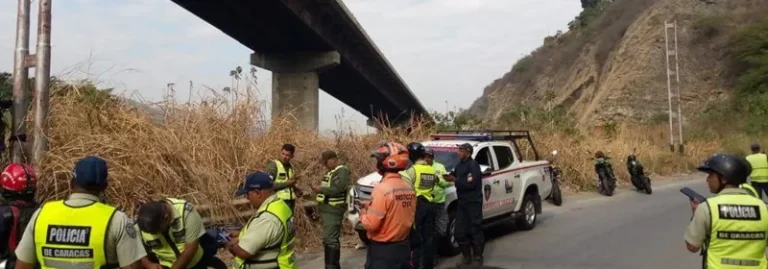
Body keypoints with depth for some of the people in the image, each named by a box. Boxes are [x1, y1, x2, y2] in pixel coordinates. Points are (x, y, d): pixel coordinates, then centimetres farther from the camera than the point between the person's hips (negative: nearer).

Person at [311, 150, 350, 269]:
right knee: (328, 239, 15)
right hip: (326, 209, 10)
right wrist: (318, 189, 5)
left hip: (333, 211, -10)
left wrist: (320, 189, -16)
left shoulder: (342, 171, -11)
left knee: (330, 240, -12)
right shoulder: (330, 172, 18)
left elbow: (337, 189, -23)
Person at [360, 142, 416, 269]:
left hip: (382, 250, -7)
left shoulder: (382, 189, -21)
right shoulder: (408, 188, 1)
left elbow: (371, 224, -21)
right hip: (403, 246, 8)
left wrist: (363, 213, 1)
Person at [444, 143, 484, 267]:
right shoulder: (459, 165, 13)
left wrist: (455, 180, -20)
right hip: (461, 202, 8)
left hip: (473, 202, -8)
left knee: (475, 230, 1)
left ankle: (478, 257, 13)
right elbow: (457, 177, 19)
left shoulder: (473, 165, -14)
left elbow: (470, 183, -24)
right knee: (460, 231, 9)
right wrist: (450, 177, -1)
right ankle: (467, 257, 21)